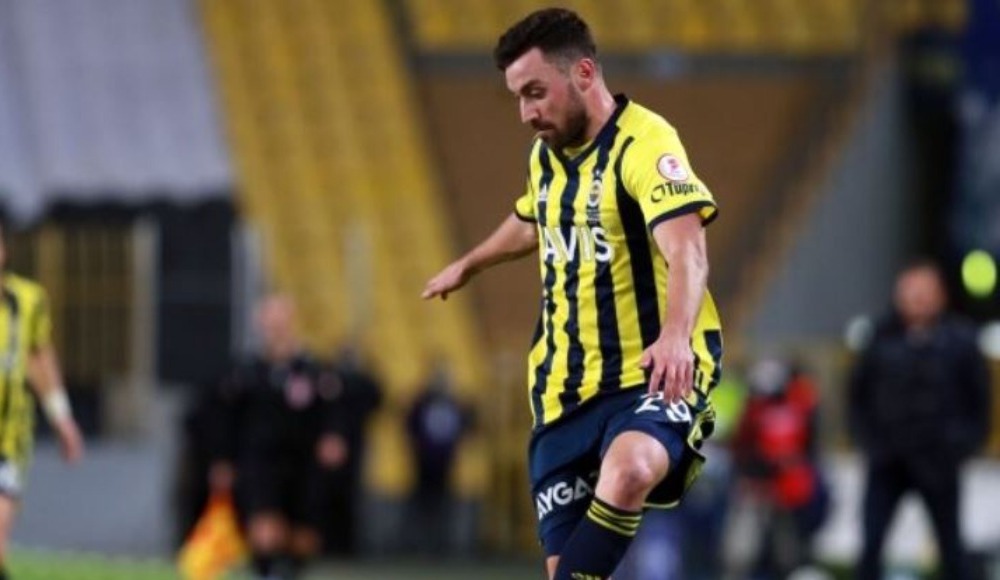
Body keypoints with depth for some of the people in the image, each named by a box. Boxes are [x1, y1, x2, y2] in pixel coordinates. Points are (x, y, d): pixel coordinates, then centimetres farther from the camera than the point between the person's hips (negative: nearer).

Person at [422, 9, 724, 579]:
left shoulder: (644, 143, -14)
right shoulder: (546, 154, 11)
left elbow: (687, 252, -30)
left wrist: (675, 335, -48)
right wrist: (468, 265, 53)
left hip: (656, 378, -7)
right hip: (566, 387, 8)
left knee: (628, 471, -38)